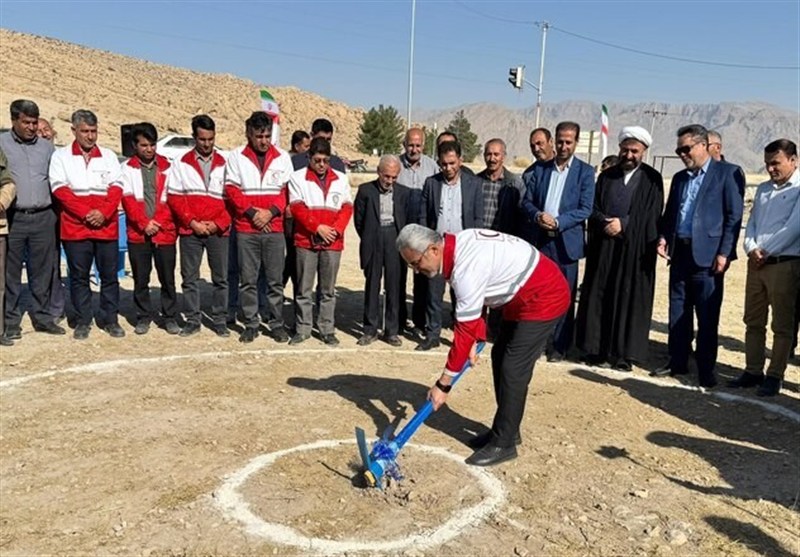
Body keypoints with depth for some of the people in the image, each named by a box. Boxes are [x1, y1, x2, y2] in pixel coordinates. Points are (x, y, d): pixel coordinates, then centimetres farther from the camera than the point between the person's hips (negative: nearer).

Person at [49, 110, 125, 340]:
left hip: (106, 226, 1)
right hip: (75, 227, -1)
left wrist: (104, 213, -12)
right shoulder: (61, 156, 5)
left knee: (109, 275, 4)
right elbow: (60, 189, -4)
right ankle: (83, 321, 15)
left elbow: (116, 188, 3)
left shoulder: (108, 156, 11)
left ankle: (110, 319, 14)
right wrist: (85, 213, -14)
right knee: (79, 276, 5)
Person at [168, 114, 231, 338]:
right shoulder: (182, 164, 5)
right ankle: (192, 320, 16)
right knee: (189, 278, 5)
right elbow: (174, 198, 1)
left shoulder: (223, 164, 7)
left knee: (221, 278, 5)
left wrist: (218, 224, -8)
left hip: (218, 231, 0)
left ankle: (220, 321, 16)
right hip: (190, 231, 0)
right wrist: (192, 223, -9)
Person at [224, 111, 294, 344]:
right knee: (248, 280, 6)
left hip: (274, 229, 1)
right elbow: (231, 190, -1)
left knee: (275, 280, 5)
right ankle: (251, 324, 16)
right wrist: (251, 213, -11)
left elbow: (287, 191, 3)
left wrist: (271, 212, -10)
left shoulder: (282, 157, 6)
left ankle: (277, 324, 15)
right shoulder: (236, 157, 3)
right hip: (246, 229, 0)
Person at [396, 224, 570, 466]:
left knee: (513, 369, -9)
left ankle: (503, 444, 3)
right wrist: (475, 340, 1)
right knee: (500, 357, 13)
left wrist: (443, 384, -21)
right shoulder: (457, 245, -3)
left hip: (544, 297, -10)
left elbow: (465, 330, -27)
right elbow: (471, 305, 9)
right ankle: (506, 430, 24)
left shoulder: (466, 268, -31)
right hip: (523, 294, 10)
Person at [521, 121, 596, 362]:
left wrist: (557, 221, -17)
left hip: (566, 242, -2)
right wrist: (537, 216, -13)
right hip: (538, 240, 3)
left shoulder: (585, 172, 2)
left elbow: (585, 209, -5)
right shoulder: (539, 169, 11)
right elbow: (526, 201, 8)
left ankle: (559, 345, 14)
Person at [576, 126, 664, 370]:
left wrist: (623, 224, -15)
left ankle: (624, 353, 5)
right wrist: (606, 223, -12)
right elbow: (593, 209, 7)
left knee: (629, 299, 0)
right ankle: (597, 349, 11)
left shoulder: (652, 179, 3)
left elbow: (651, 215, -5)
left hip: (635, 250, -3)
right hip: (603, 248, 3)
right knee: (599, 297, 4)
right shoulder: (607, 176, 13)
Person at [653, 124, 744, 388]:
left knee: (707, 317, 0)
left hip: (707, 255, -6)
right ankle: (677, 362, 21)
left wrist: (725, 253, -13)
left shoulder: (727, 173, -2)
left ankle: (706, 370, 10)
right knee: (677, 313, 11)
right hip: (679, 252, 6)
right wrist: (663, 237, 2)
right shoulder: (679, 178, 17)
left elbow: (734, 216, -7)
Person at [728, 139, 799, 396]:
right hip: (756, 263, 7)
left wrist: (766, 252, -12)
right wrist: (752, 249, -4)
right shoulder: (763, 189, 16)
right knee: (753, 321, 10)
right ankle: (753, 371, 19)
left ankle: (775, 375, 9)